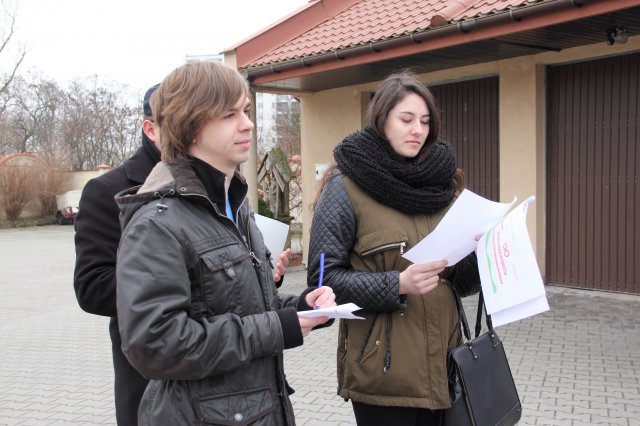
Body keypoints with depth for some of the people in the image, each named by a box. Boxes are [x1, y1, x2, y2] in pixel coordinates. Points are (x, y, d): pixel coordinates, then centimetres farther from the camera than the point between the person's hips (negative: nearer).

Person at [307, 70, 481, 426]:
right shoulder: (346, 187, -8)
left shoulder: (442, 182, 9)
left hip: (440, 364, 6)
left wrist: (479, 258, -10)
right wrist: (397, 285, -23)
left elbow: (459, 280, 11)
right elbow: (324, 277, -12)